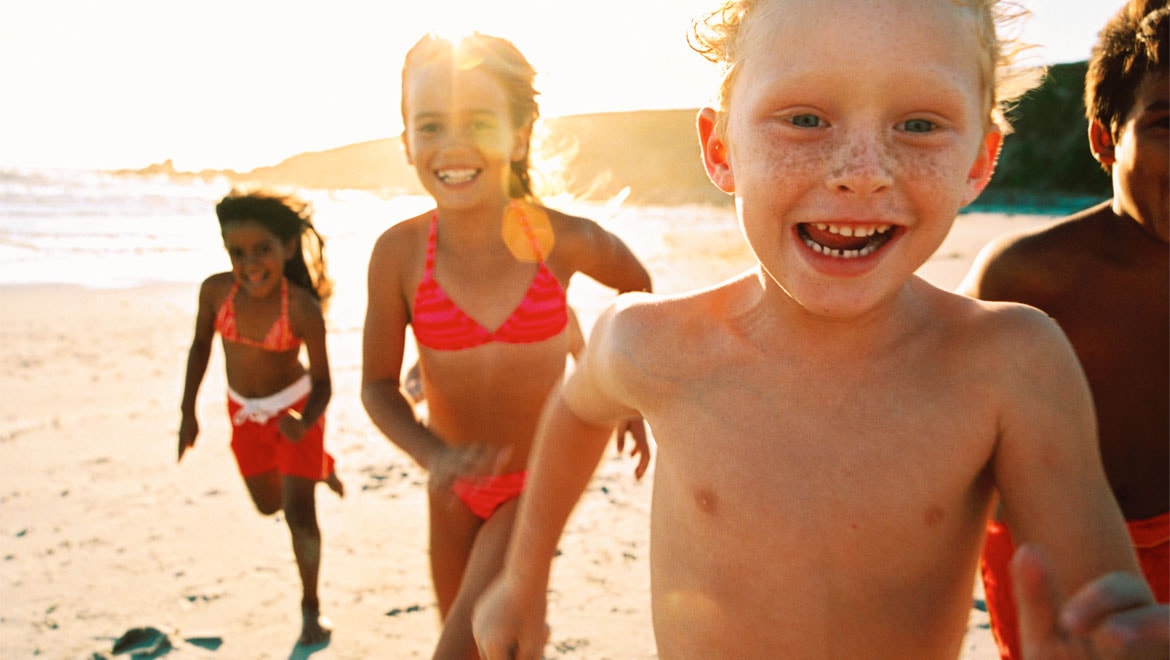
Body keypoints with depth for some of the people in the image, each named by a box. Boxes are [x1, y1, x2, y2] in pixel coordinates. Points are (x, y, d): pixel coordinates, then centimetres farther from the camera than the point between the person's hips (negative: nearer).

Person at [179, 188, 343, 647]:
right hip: (244, 411, 5)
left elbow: (322, 381, -21)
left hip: (294, 406, -4)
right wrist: (188, 412, 0)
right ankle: (316, 468, 53)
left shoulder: (302, 309, -30)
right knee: (269, 505, 21)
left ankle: (311, 608, 15)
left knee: (299, 512, -5)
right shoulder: (215, 291, -20)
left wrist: (304, 422, -40)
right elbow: (200, 345, -1)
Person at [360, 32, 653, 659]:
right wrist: (435, 456, -25)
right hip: (456, 486, 3)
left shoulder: (564, 241, -19)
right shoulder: (398, 253, -17)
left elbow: (636, 286, 4)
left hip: (535, 483, -2)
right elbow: (378, 384, -9)